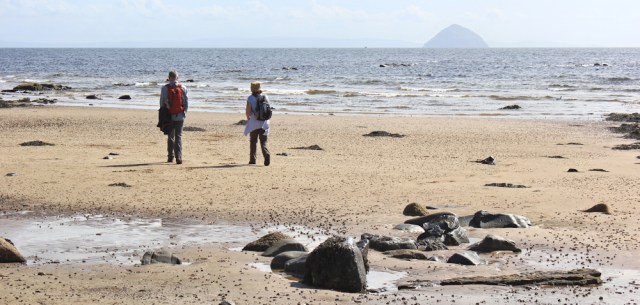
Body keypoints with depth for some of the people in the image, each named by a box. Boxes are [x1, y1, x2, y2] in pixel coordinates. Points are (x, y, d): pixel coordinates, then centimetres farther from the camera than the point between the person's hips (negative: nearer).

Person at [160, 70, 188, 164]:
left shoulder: (165, 88, -4)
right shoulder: (183, 88, -1)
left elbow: (162, 102, -1)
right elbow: (186, 102, 1)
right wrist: (184, 112, 15)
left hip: (169, 116, 0)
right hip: (180, 116, 0)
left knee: (170, 137, 14)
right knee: (178, 136, 1)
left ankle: (170, 156, 18)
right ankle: (178, 157, -10)